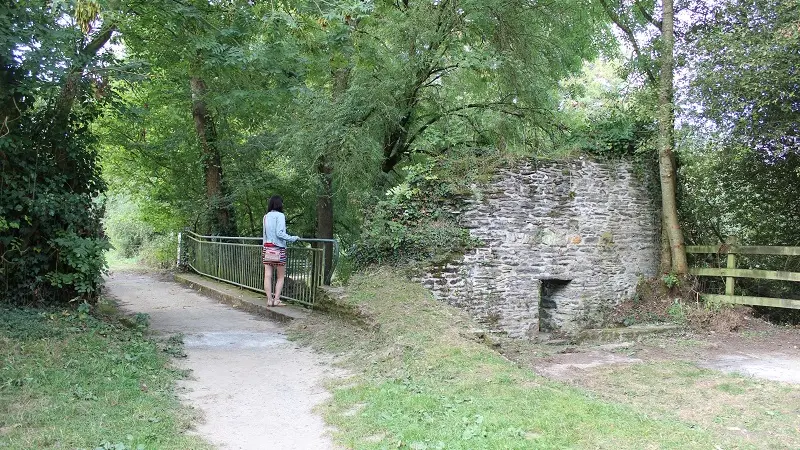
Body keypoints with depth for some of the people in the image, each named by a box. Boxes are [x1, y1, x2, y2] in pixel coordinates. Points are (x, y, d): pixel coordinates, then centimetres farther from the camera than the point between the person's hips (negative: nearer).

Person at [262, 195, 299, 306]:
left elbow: (265, 234, 12)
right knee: (280, 276, 6)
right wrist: (293, 238, -7)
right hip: (278, 248, -5)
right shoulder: (280, 215, -8)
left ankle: (269, 300, 3)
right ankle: (276, 299, 0)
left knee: (267, 275, 3)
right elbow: (279, 233, -16)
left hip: (267, 247, 5)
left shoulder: (266, 216, 9)